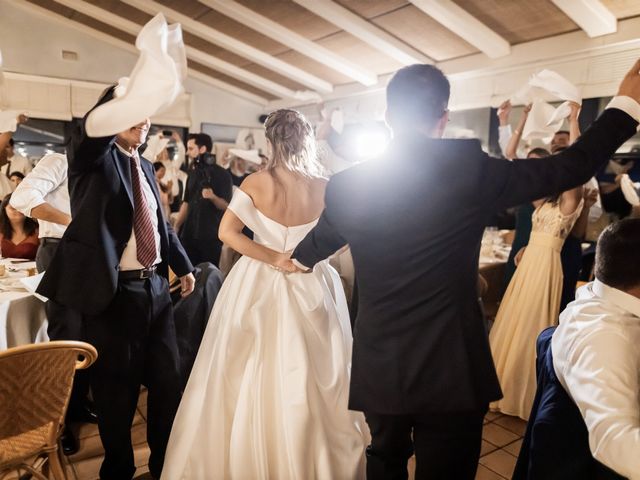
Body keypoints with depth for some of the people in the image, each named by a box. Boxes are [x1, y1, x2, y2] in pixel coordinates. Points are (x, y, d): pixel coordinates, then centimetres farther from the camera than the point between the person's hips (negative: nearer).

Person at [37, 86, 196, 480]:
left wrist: (182, 265, 23)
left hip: (156, 287, 6)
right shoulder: (92, 157, -5)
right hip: (114, 293, -6)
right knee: (117, 391, 9)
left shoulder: (146, 166, 14)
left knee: (168, 382, 15)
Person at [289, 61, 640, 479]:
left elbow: (318, 242, 16)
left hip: (377, 370, 4)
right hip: (450, 371, -3)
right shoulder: (469, 168, -14)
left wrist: (297, 260, 40)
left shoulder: (346, 185, -4)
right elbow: (571, 167, -4)